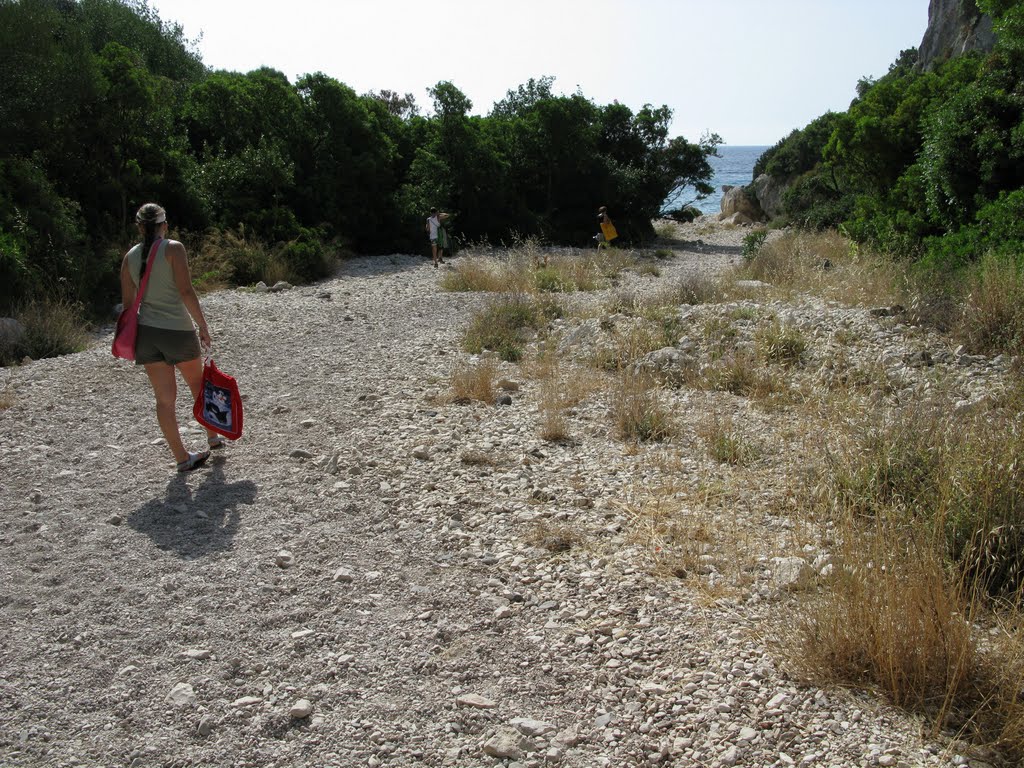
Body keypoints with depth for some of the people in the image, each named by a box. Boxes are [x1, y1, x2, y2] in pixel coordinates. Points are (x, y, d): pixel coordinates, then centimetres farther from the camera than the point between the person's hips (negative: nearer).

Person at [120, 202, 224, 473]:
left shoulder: (130, 257, 7)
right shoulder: (173, 248, -7)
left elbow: (128, 302, 9)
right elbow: (186, 291, -14)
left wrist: (132, 340, 17)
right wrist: (203, 326, -8)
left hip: (146, 332, 4)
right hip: (178, 329, -4)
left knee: (164, 398, 7)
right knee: (197, 383, 20)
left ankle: (182, 457, 13)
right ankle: (213, 436, 33)